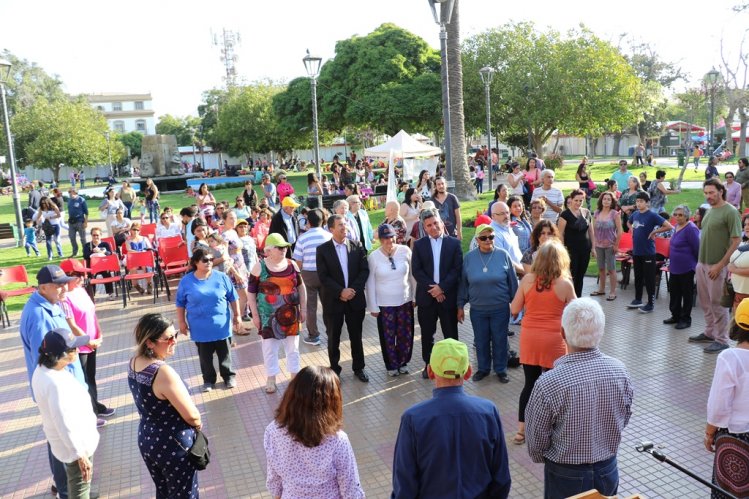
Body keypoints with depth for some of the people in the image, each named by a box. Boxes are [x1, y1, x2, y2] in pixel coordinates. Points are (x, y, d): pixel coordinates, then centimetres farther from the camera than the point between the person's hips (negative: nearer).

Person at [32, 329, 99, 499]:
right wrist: (81, 456, -20)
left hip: (71, 440, 9)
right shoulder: (56, 384, -36)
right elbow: (65, 426, -29)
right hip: (75, 443, -9)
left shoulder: (43, 368, -7)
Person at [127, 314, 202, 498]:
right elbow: (192, 416, -23)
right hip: (173, 447, -7)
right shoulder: (164, 373, -31)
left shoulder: (133, 363, -6)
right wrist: (198, 425, -3)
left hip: (146, 440, 8)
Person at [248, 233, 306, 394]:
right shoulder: (259, 267, -8)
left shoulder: (292, 264, 0)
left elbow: (301, 287, 8)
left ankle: (295, 375, 28)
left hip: (290, 314, 2)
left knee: (293, 346, 12)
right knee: (269, 347, 9)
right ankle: (271, 378, 25)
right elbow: (251, 292, -4)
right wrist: (255, 315, -6)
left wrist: (303, 309, 6)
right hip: (268, 316, -2)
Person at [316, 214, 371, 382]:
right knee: (333, 338, 9)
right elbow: (323, 277, -10)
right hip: (333, 300, -2)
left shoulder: (357, 246, 1)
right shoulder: (323, 249, -5)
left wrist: (353, 289, -12)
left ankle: (359, 368, 28)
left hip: (355, 298, 2)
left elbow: (365, 270, -1)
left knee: (356, 336, 13)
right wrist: (340, 292, -17)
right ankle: (334, 370, 23)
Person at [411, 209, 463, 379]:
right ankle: (428, 364, 23)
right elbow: (416, 270, -2)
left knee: (451, 333, 7)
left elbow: (457, 269, -5)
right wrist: (432, 289, -12)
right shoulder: (419, 245, 5)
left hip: (448, 296, -1)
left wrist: (442, 287, -14)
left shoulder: (454, 243, 1)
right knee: (427, 334, 10)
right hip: (426, 296, 1)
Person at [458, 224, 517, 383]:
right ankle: (483, 368, 32)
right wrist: (460, 306, 5)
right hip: (477, 309, 1)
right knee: (481, 341, 13)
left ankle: (501, 370, 28)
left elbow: (512, 281, 0)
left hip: (500, 308, -1)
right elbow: (463, 283, 3)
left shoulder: (503, 255, -6)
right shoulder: (469, 257, -3)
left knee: (499, 340, 10)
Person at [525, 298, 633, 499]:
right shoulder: (619, 370, -15)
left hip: (567, 476, -3)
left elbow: (536, 437, -15)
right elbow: (624, 419, 2)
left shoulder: (549, 383, -29)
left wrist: (543, 459, 7)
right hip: (609, 470, 4)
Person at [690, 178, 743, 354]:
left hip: (716, 266, -7)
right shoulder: (709, 211, 11)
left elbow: (736, 241, -16)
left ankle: (721, 340, 12)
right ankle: (709, 332, 31)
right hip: (702, 263, 7)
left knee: (717, 303, 1)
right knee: (705, 301, 16)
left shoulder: (730, 212, -13)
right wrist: (700, 261, 14)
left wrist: (720, 265, -18)